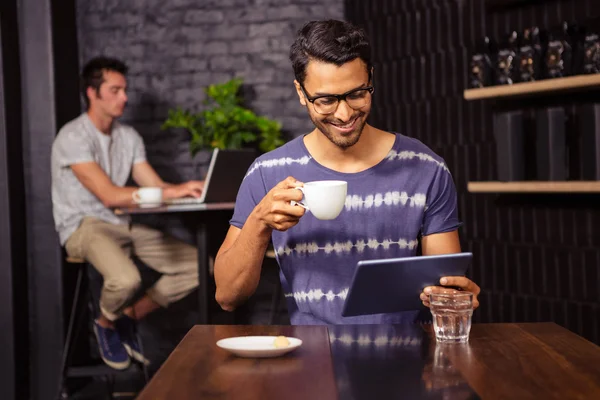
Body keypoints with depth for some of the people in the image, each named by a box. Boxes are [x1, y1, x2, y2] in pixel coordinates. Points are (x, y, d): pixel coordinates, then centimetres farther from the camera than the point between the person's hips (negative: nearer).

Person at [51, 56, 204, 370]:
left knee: (200, 265, -7)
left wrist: (190, 190, -17)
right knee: (126, 278, -38)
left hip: (123, 225, 7)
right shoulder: (73, 138, -14)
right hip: (84, 226, -7)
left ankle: (129, 318, 8)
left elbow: (155, 186, 4)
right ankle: (106, 323, 0)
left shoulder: (129, 136, 10)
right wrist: (173, 191, -28)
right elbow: (108, 195, -23)